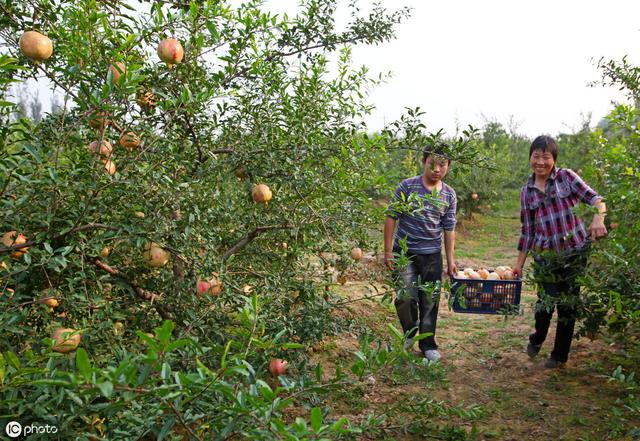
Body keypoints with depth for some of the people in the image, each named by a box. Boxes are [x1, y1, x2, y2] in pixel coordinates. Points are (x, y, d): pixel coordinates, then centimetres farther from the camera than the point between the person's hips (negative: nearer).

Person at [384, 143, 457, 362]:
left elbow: (449, 229, 8)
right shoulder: (407, 186, -7)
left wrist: (450, 260, 7)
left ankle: (428, 344, 25)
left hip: (432, 255, 3)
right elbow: (391, 217, -5)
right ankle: (410, 331, 22)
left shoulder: (449, 195, 3)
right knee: (406, 297, -9)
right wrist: (388, 251, -7)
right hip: (404, 252, -3)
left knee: (430, 301, 9)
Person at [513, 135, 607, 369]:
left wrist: (599, 217, -31)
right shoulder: (527, 192, 7)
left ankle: (560, 355, 26)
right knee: (546, 301, -4)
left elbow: (594, 198, -9)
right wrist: (519, 264, 9)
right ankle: (537, 338, 29)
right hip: (545, 255, 1)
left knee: (567, 304, 6)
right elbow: (527, 231, 10)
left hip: (575, 251, -1)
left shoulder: (566, 177, 0)